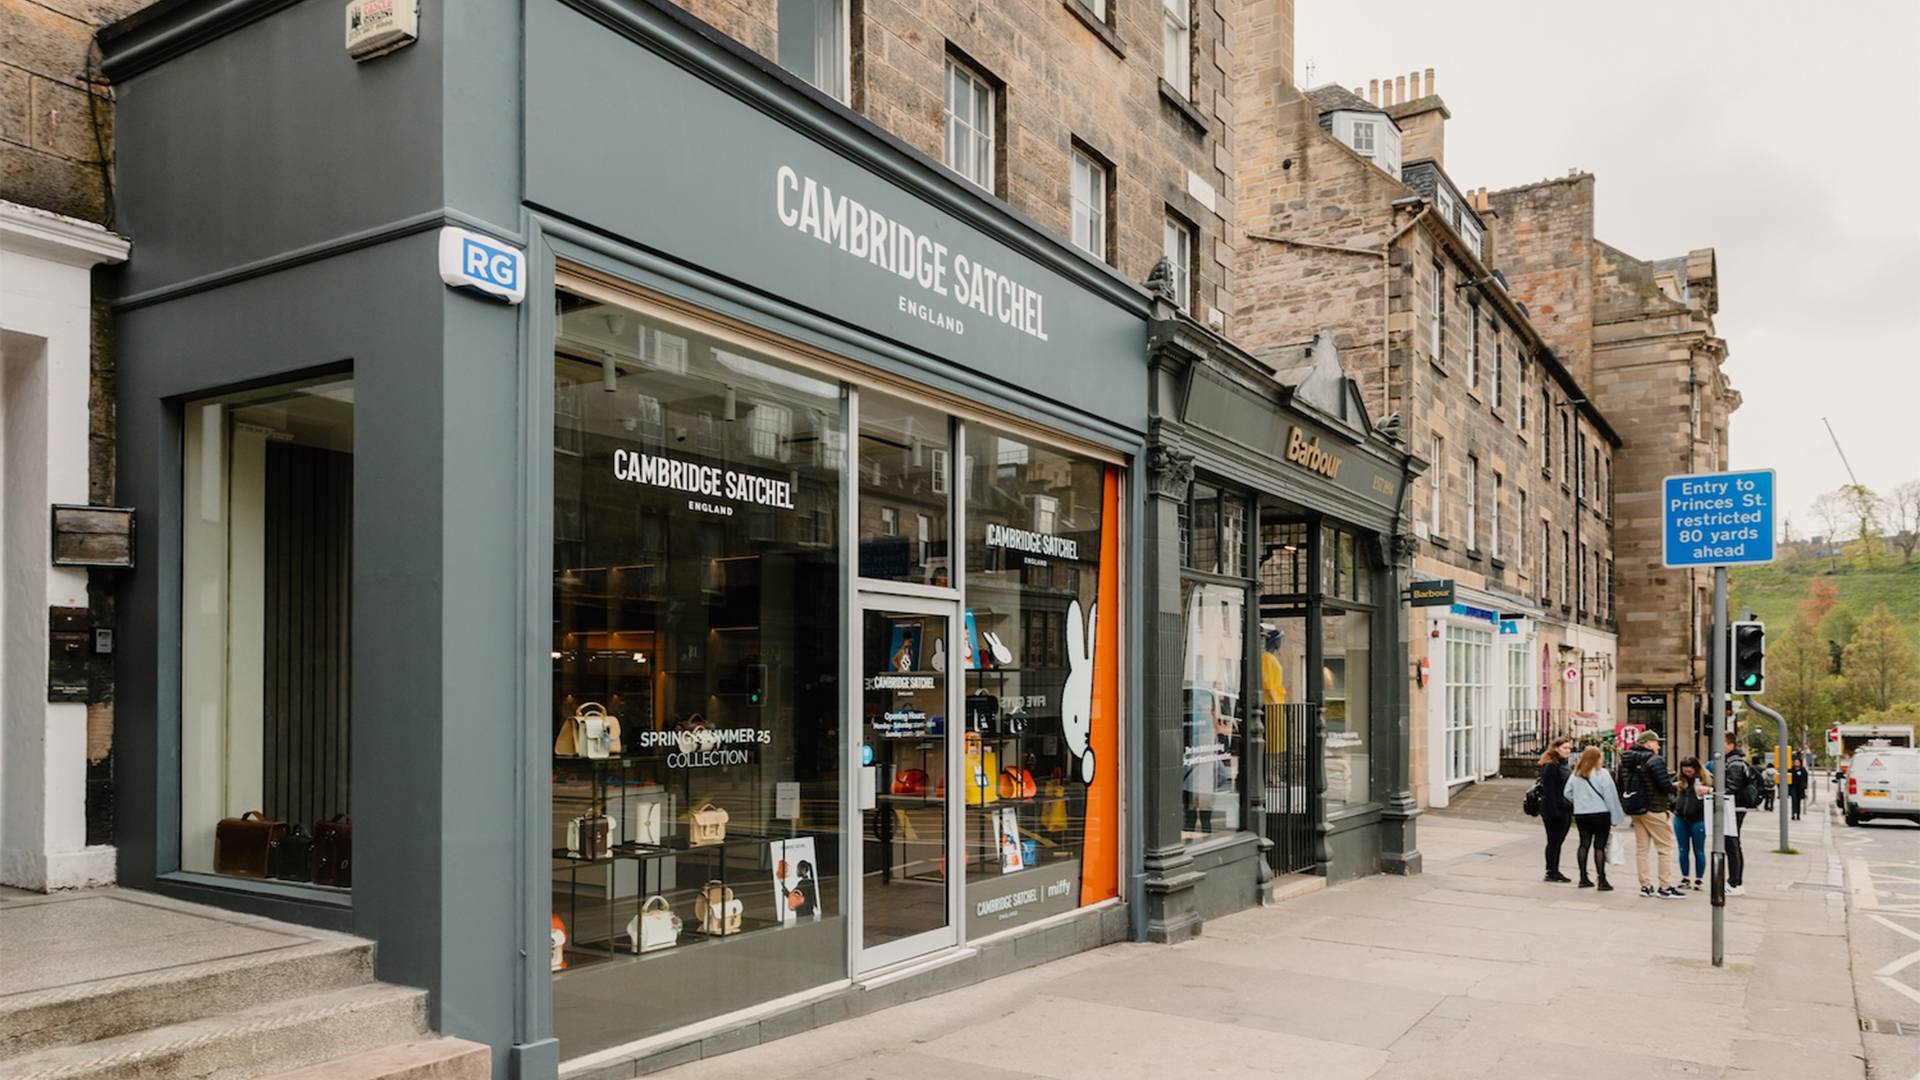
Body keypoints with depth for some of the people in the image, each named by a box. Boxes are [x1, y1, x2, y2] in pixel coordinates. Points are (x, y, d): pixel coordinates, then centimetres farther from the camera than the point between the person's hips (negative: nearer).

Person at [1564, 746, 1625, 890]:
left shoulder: (1575, 774, 5)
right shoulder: (1602, 774, -10)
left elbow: (1568, 793, 7)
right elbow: (1610, 796, -9)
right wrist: (1616, 817, -4)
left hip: (1580, 814, 4)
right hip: (1600, 814, -4)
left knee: (1584, 844, 10)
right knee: (1599, 846, -1)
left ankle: (1583, 879, 14)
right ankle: (1602, 881, 0)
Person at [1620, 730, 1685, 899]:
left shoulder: (1625, 761, 10)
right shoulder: (1655, 760, -15)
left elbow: (1621, 785, 14)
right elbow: (1666, 786, -20)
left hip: (1633, 809, 8)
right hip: (1653, 809, -8)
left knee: (1642, 847, 12)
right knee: (1665, 847, 1)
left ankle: (1645, 885, 14)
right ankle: (1665, 887, -1)